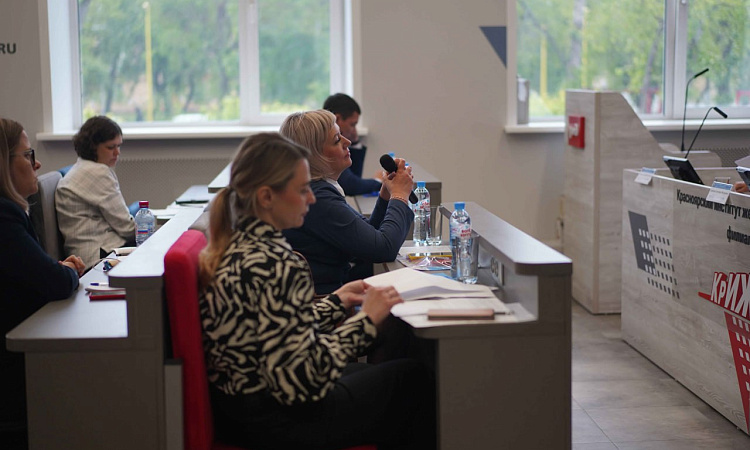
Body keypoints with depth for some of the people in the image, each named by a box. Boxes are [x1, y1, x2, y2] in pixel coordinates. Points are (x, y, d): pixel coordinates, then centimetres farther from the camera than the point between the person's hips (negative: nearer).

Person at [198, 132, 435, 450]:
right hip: (274, 423, -9)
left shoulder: (233, 245, 3)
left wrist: (337, 301, 10)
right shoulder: (279, 265, -26)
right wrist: (365, 319, -17)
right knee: (415, 380, 11)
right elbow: (301, 381, -26)